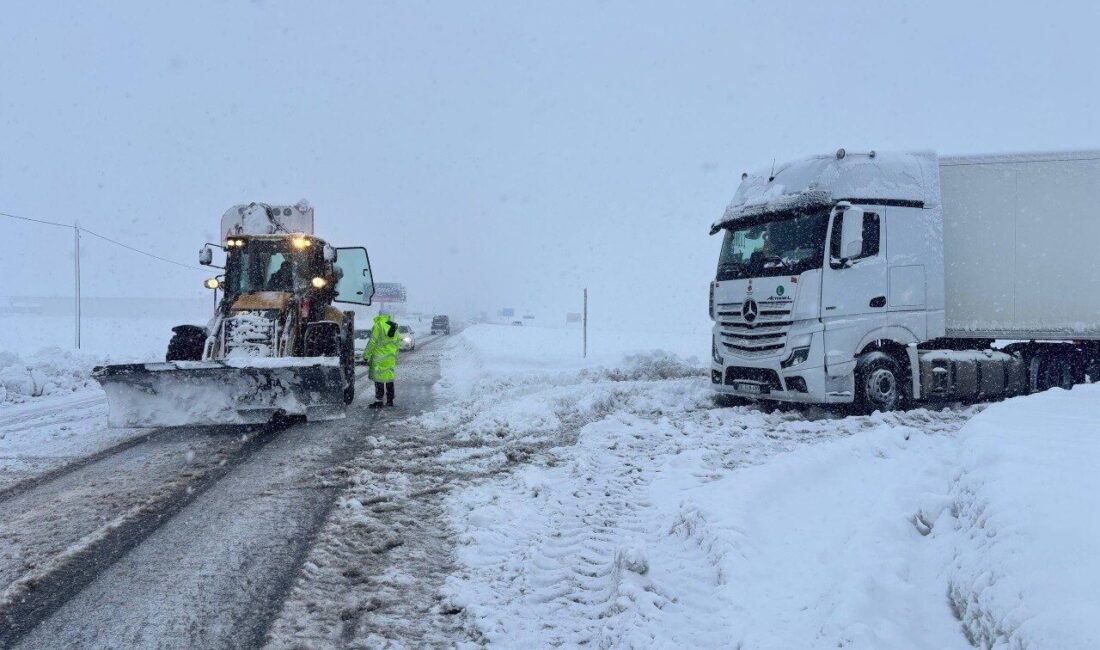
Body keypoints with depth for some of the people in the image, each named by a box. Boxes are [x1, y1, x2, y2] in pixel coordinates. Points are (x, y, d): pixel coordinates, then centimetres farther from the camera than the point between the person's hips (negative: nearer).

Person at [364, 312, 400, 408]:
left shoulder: (378, 326, -14)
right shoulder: (393, 327, 8)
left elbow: (372, 342, -15)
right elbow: (398, 342, 15)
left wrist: (366, 355, -5)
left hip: (379, 358, -7)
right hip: (391, 359, 7)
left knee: (379, 379, -2)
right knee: (389, 379, 13)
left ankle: (379, 402, -1)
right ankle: (390, 401, 18)